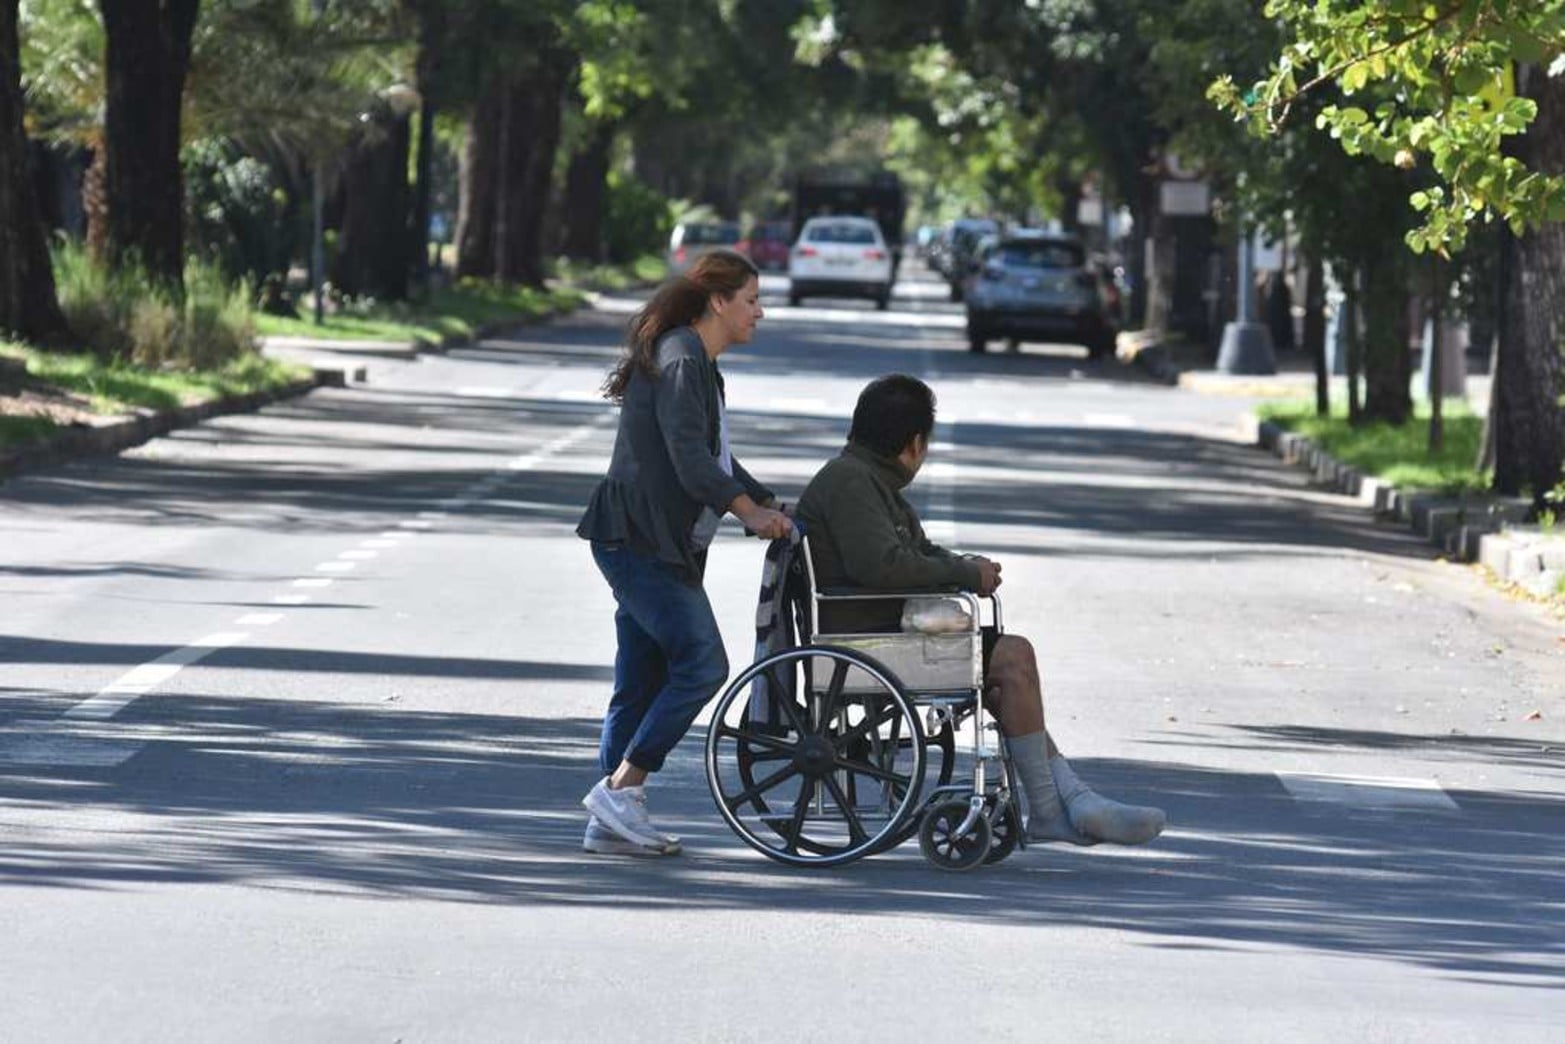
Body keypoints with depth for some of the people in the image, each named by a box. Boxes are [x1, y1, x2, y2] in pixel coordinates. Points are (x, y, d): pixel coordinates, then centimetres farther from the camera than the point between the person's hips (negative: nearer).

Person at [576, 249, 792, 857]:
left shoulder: (699, 365, 21)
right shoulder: (681, 358, -12)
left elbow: (715, 457, 28)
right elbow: (688, 455, -20)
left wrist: (771, 506, 19)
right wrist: (749, 511, -21)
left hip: (649, 547, 11)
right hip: (641, 541, -11)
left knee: (642, 685, 8)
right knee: (703, 664, -14)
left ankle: (611, 823, 9)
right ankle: (620, 787, -13)